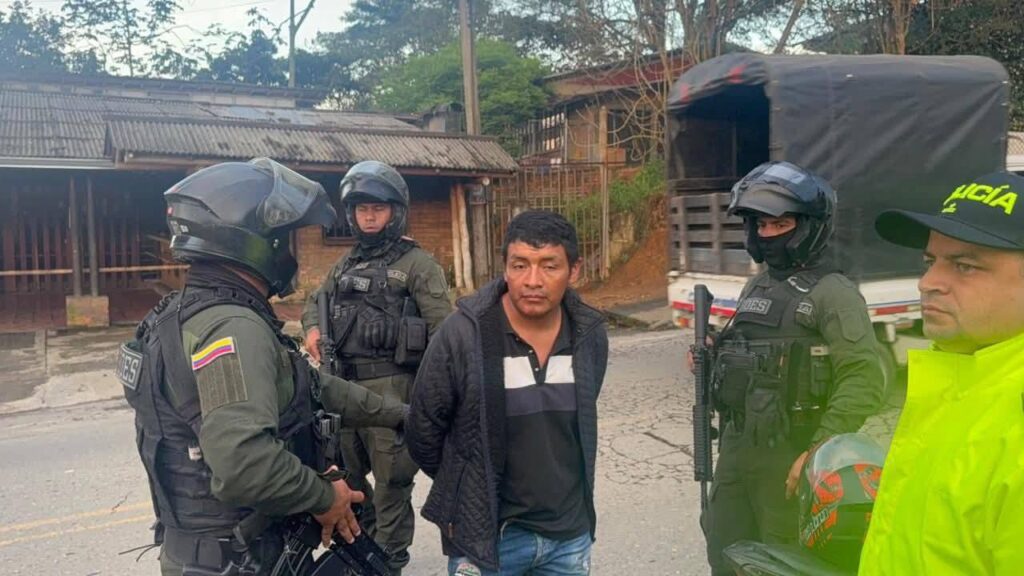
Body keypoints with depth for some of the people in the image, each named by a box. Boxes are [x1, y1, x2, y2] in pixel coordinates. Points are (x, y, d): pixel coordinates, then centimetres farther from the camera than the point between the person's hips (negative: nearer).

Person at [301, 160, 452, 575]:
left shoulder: (417, 264, -5)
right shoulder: (345, 264, 16)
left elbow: (442, 330, -11)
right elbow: (315, 302, 28)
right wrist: (312, 328, 5)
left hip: (390, 387, -7)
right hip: (343, 383, 7)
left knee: (390, 482, 3)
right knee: (343, 474, 18)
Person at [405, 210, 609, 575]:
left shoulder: (591, 334, -5)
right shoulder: (461, 334, -18)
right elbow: (423, 428, -5)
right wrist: (465, 490, 7)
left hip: (570, 532, 4)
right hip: (487, 532, -3)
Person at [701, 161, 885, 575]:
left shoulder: (833, 293, -12)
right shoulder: (756, 287, 13)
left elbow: (864, 381, -20)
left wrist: (820, 450, -26)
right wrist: (713, 356, 4)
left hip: (790, 456, -7)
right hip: (736, 446, 8)